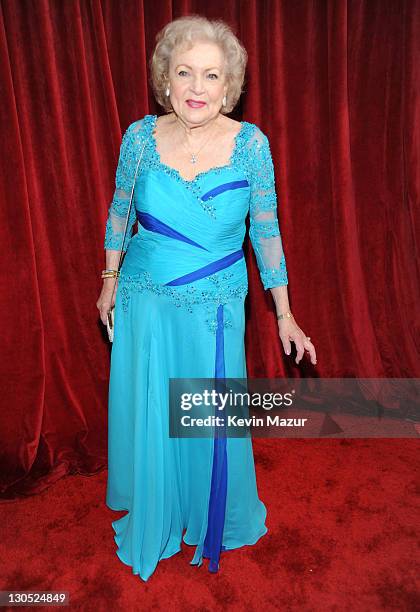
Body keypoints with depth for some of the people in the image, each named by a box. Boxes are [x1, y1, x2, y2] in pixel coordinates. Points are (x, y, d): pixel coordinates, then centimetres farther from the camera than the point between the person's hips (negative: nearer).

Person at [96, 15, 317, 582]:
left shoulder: (251, 143, -9)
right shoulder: (140, 137, -6)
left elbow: (266, 230, -3)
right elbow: (119, 210, 8)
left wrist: (285, 315, -1)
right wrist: (111, 280, 13)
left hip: (217, 308, -1)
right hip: (146, 302, 2)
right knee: (147, 417, 15)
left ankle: (219, 520, 47)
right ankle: (153, 523, 46)